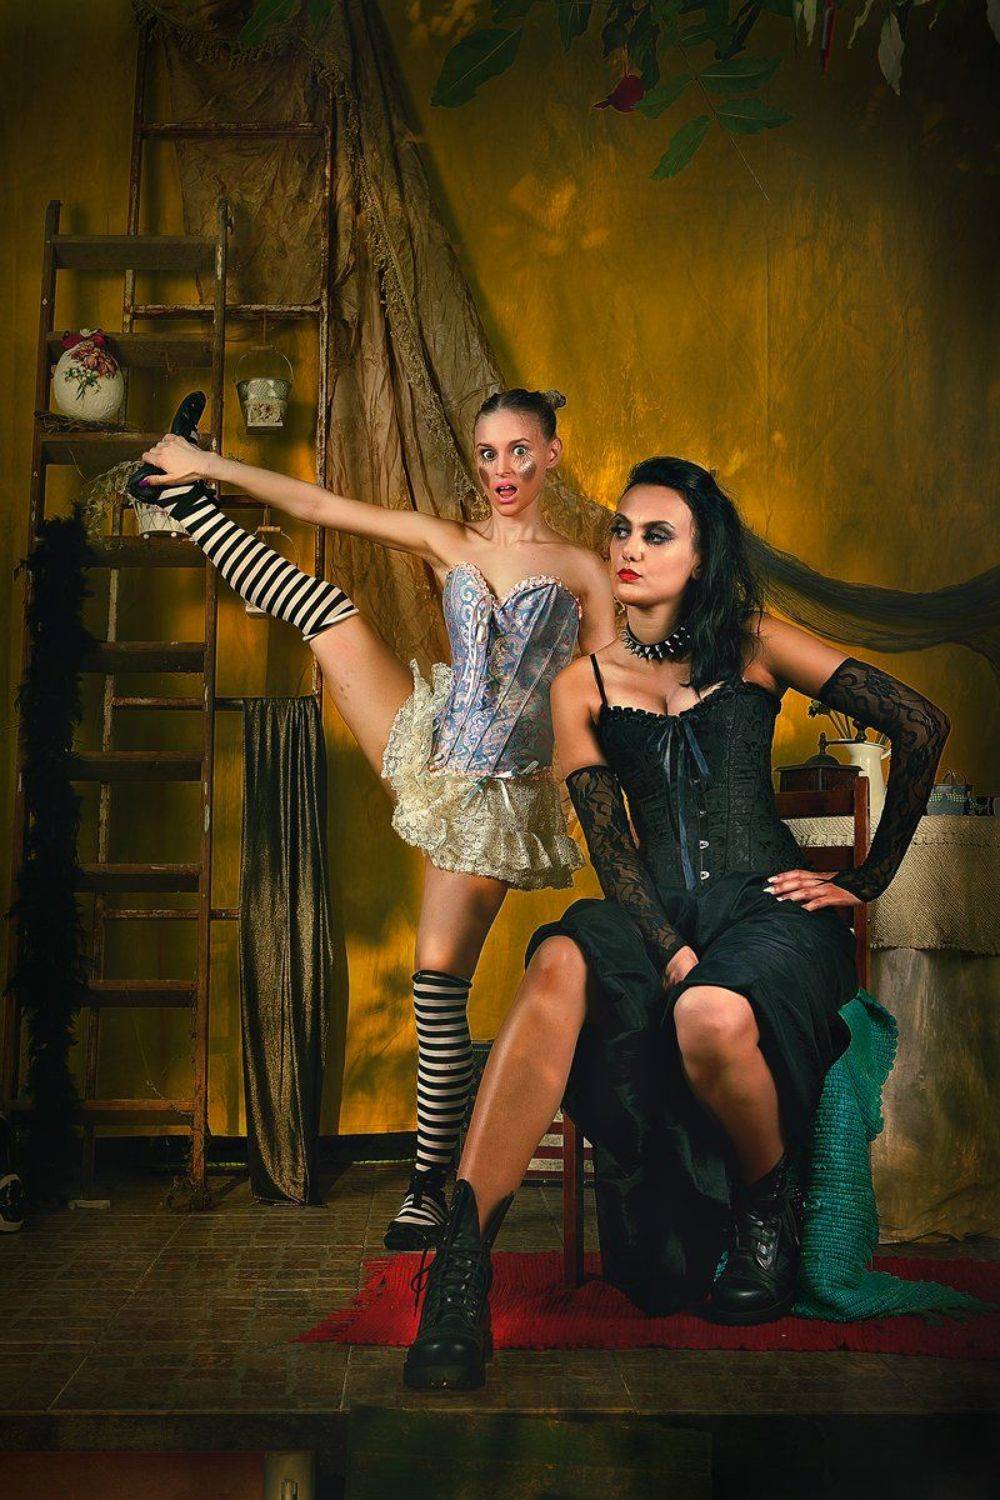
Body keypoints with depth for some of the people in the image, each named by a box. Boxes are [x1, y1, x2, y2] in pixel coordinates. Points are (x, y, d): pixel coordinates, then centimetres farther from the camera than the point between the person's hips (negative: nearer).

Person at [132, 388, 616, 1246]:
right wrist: (211, 467, 3)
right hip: (431, 749, 3)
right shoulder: (445, 542, 10)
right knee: (327, 606, -7)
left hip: (500, 791, -3)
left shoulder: (584, 569, 5)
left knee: (441, 974, -6)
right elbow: (316, 506, 6)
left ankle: (430, 1182, 6)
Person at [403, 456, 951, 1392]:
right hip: (656, 915, 2)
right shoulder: (581, 686, 12)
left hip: (769, 906, -1)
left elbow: (920, 726, 4)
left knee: (711, 1017, -37)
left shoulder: (751, 645, 8)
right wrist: (671, 950, -16)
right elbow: (610, 845, 1)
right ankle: (461, 1263, -41)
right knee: (562, 964, -34)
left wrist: (868, 881, 5)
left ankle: (769, 1210, -4)